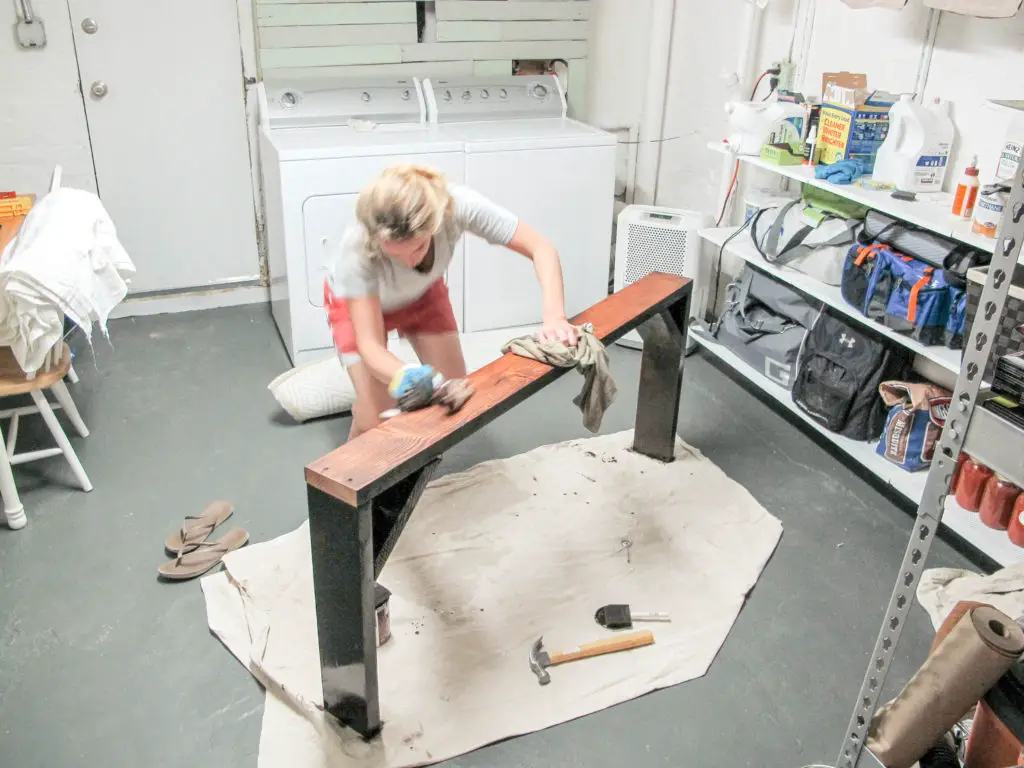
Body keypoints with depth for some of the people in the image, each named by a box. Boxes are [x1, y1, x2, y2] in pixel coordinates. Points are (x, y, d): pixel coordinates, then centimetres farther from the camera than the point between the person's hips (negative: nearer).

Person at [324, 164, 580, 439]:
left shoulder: (456, 205, -39)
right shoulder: (358, 246, -43)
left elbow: (541, 248, -33)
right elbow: (370, 344, -39)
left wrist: (554, 317, -49)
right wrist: (403, 375, -61)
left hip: (422, 293, 3)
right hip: (356, 299, -2)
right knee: (376, 419, -14)